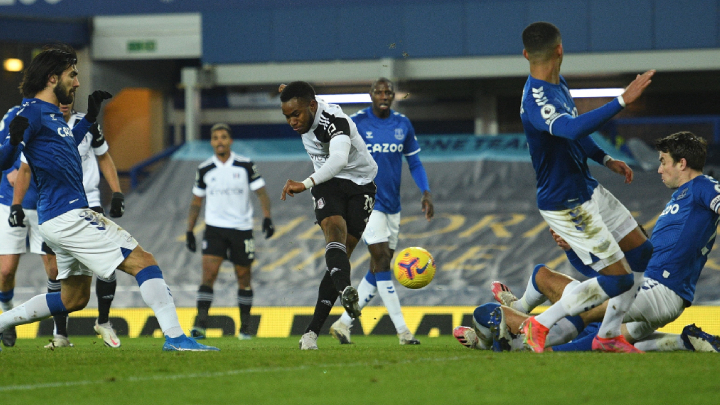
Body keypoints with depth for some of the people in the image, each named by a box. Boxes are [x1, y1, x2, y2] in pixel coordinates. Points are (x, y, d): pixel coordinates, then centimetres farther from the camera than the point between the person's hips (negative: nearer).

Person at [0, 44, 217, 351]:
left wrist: (89, 118, 36)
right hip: (68, 216, -11)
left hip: (63, 219, 11)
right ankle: (175, 336, -17)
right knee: (144, 262, -12)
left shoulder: (52, 114, 17)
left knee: (73, 299, 19)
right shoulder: (31, 113, -12)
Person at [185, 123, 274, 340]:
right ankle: (200, 324, -21)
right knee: (208, 273, -15)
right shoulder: (204, 169, 3)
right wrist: (190, 231, 9)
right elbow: (196, 201, 13)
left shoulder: (246, 165, -2)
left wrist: (267, 218, -15)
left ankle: (245, 326, 19)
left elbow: (261, 192, 0)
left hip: (241, 228, 0)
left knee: (243, 278, 7)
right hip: (214, 228, 0)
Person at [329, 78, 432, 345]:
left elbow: (414, 162, 13)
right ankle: (402, 331, -15)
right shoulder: (355, 123, -6)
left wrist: (426, 192, 1)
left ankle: (343, 323, 15)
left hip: (392, 204, 6)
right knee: (382, 263, -13)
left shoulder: (402, 125, 7)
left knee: (378, 272, 5)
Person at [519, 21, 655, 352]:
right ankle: (539, 325, 2)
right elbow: (572, 129, -47)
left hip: (588, 189, 10)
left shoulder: (558, 85, 5)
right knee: (617, 277, -10)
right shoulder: (536, 100, -28)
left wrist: (607, 160, 19)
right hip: (566, 206, -10)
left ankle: (608, 336, 22)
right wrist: (622, 100, -49)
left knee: (643, 254, 11)